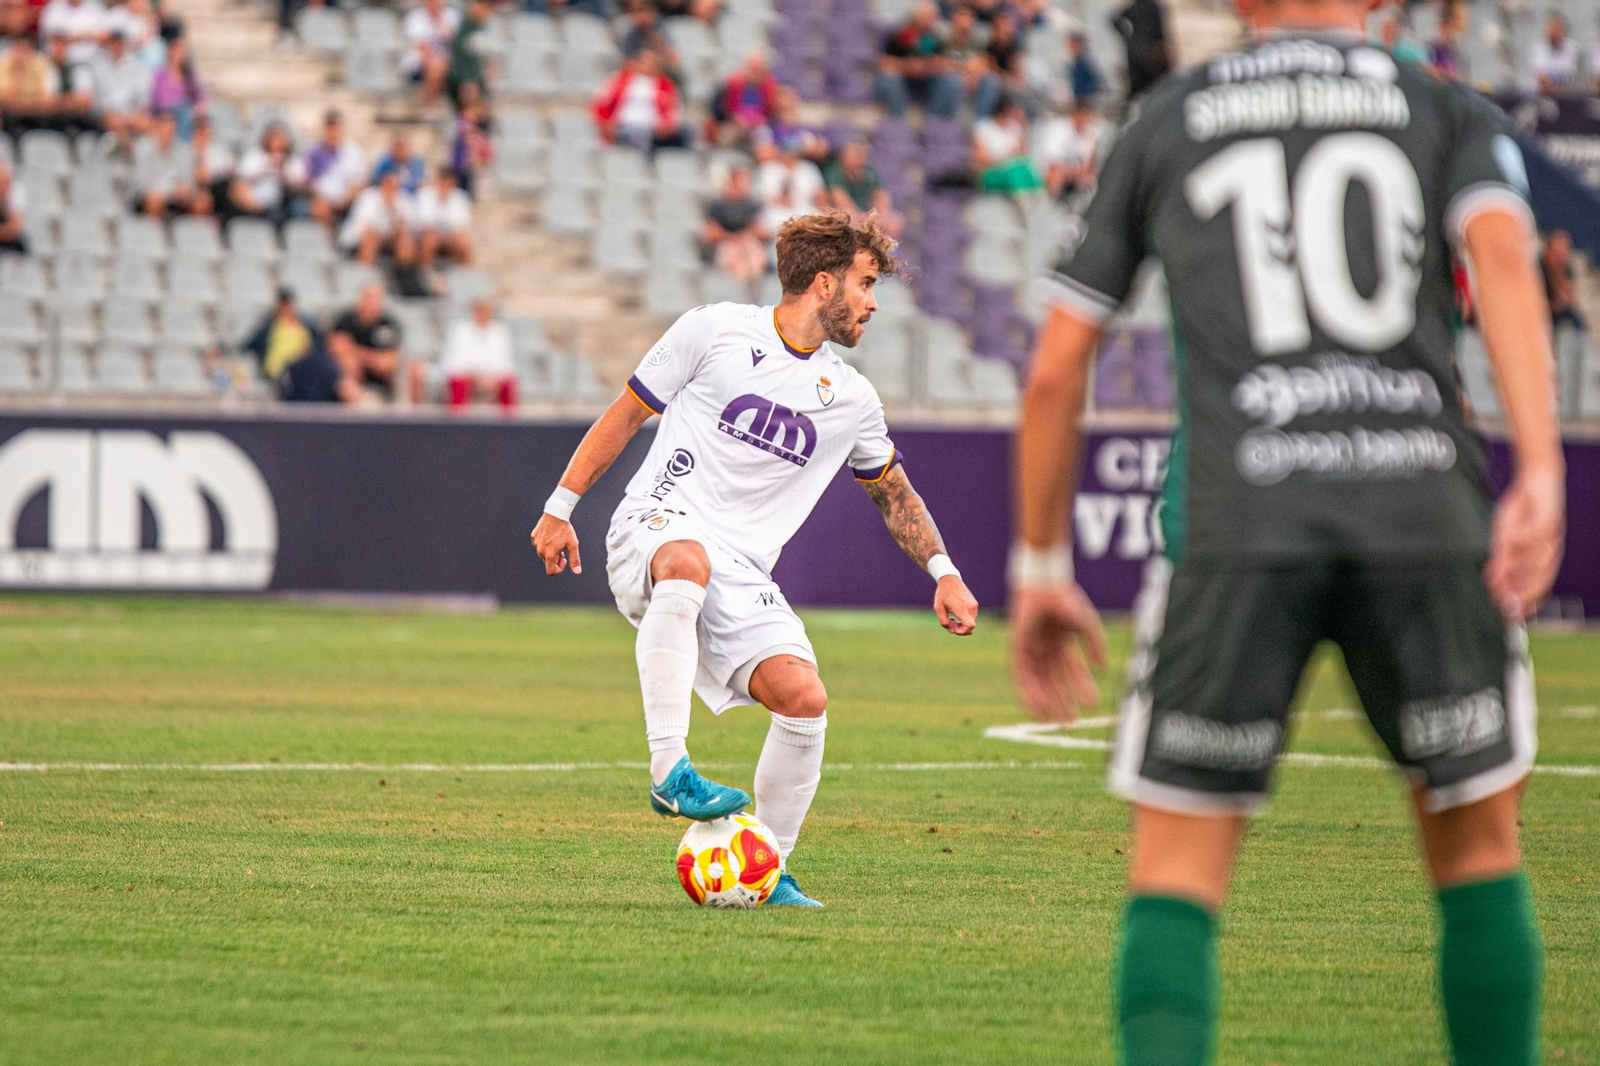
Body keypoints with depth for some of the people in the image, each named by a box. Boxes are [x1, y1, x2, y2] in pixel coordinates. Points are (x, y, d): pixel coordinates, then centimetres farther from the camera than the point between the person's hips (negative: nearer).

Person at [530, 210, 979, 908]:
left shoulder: (852, 399, 15)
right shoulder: (715, 331, 1)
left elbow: (893, 490, 30)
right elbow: (626, 414, 8)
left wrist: (942, 571, 17)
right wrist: (561, 507, 6)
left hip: (743, 574, 5)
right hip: (656, 528, -5)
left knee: (804, 698, -18)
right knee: (688, 564, -42)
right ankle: (670, 770, -45)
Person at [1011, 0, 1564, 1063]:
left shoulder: (1164, 124, 20)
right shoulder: (1451, 112, 17)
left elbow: (1058, 367, 18)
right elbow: (1502, 252, -5)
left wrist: (1039, 569, 27)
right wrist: (1542, 474, -15)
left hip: (1237, 523, 0)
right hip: (1426, 505, 0)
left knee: (1178, 868, 4)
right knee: (1477, 844, 16)